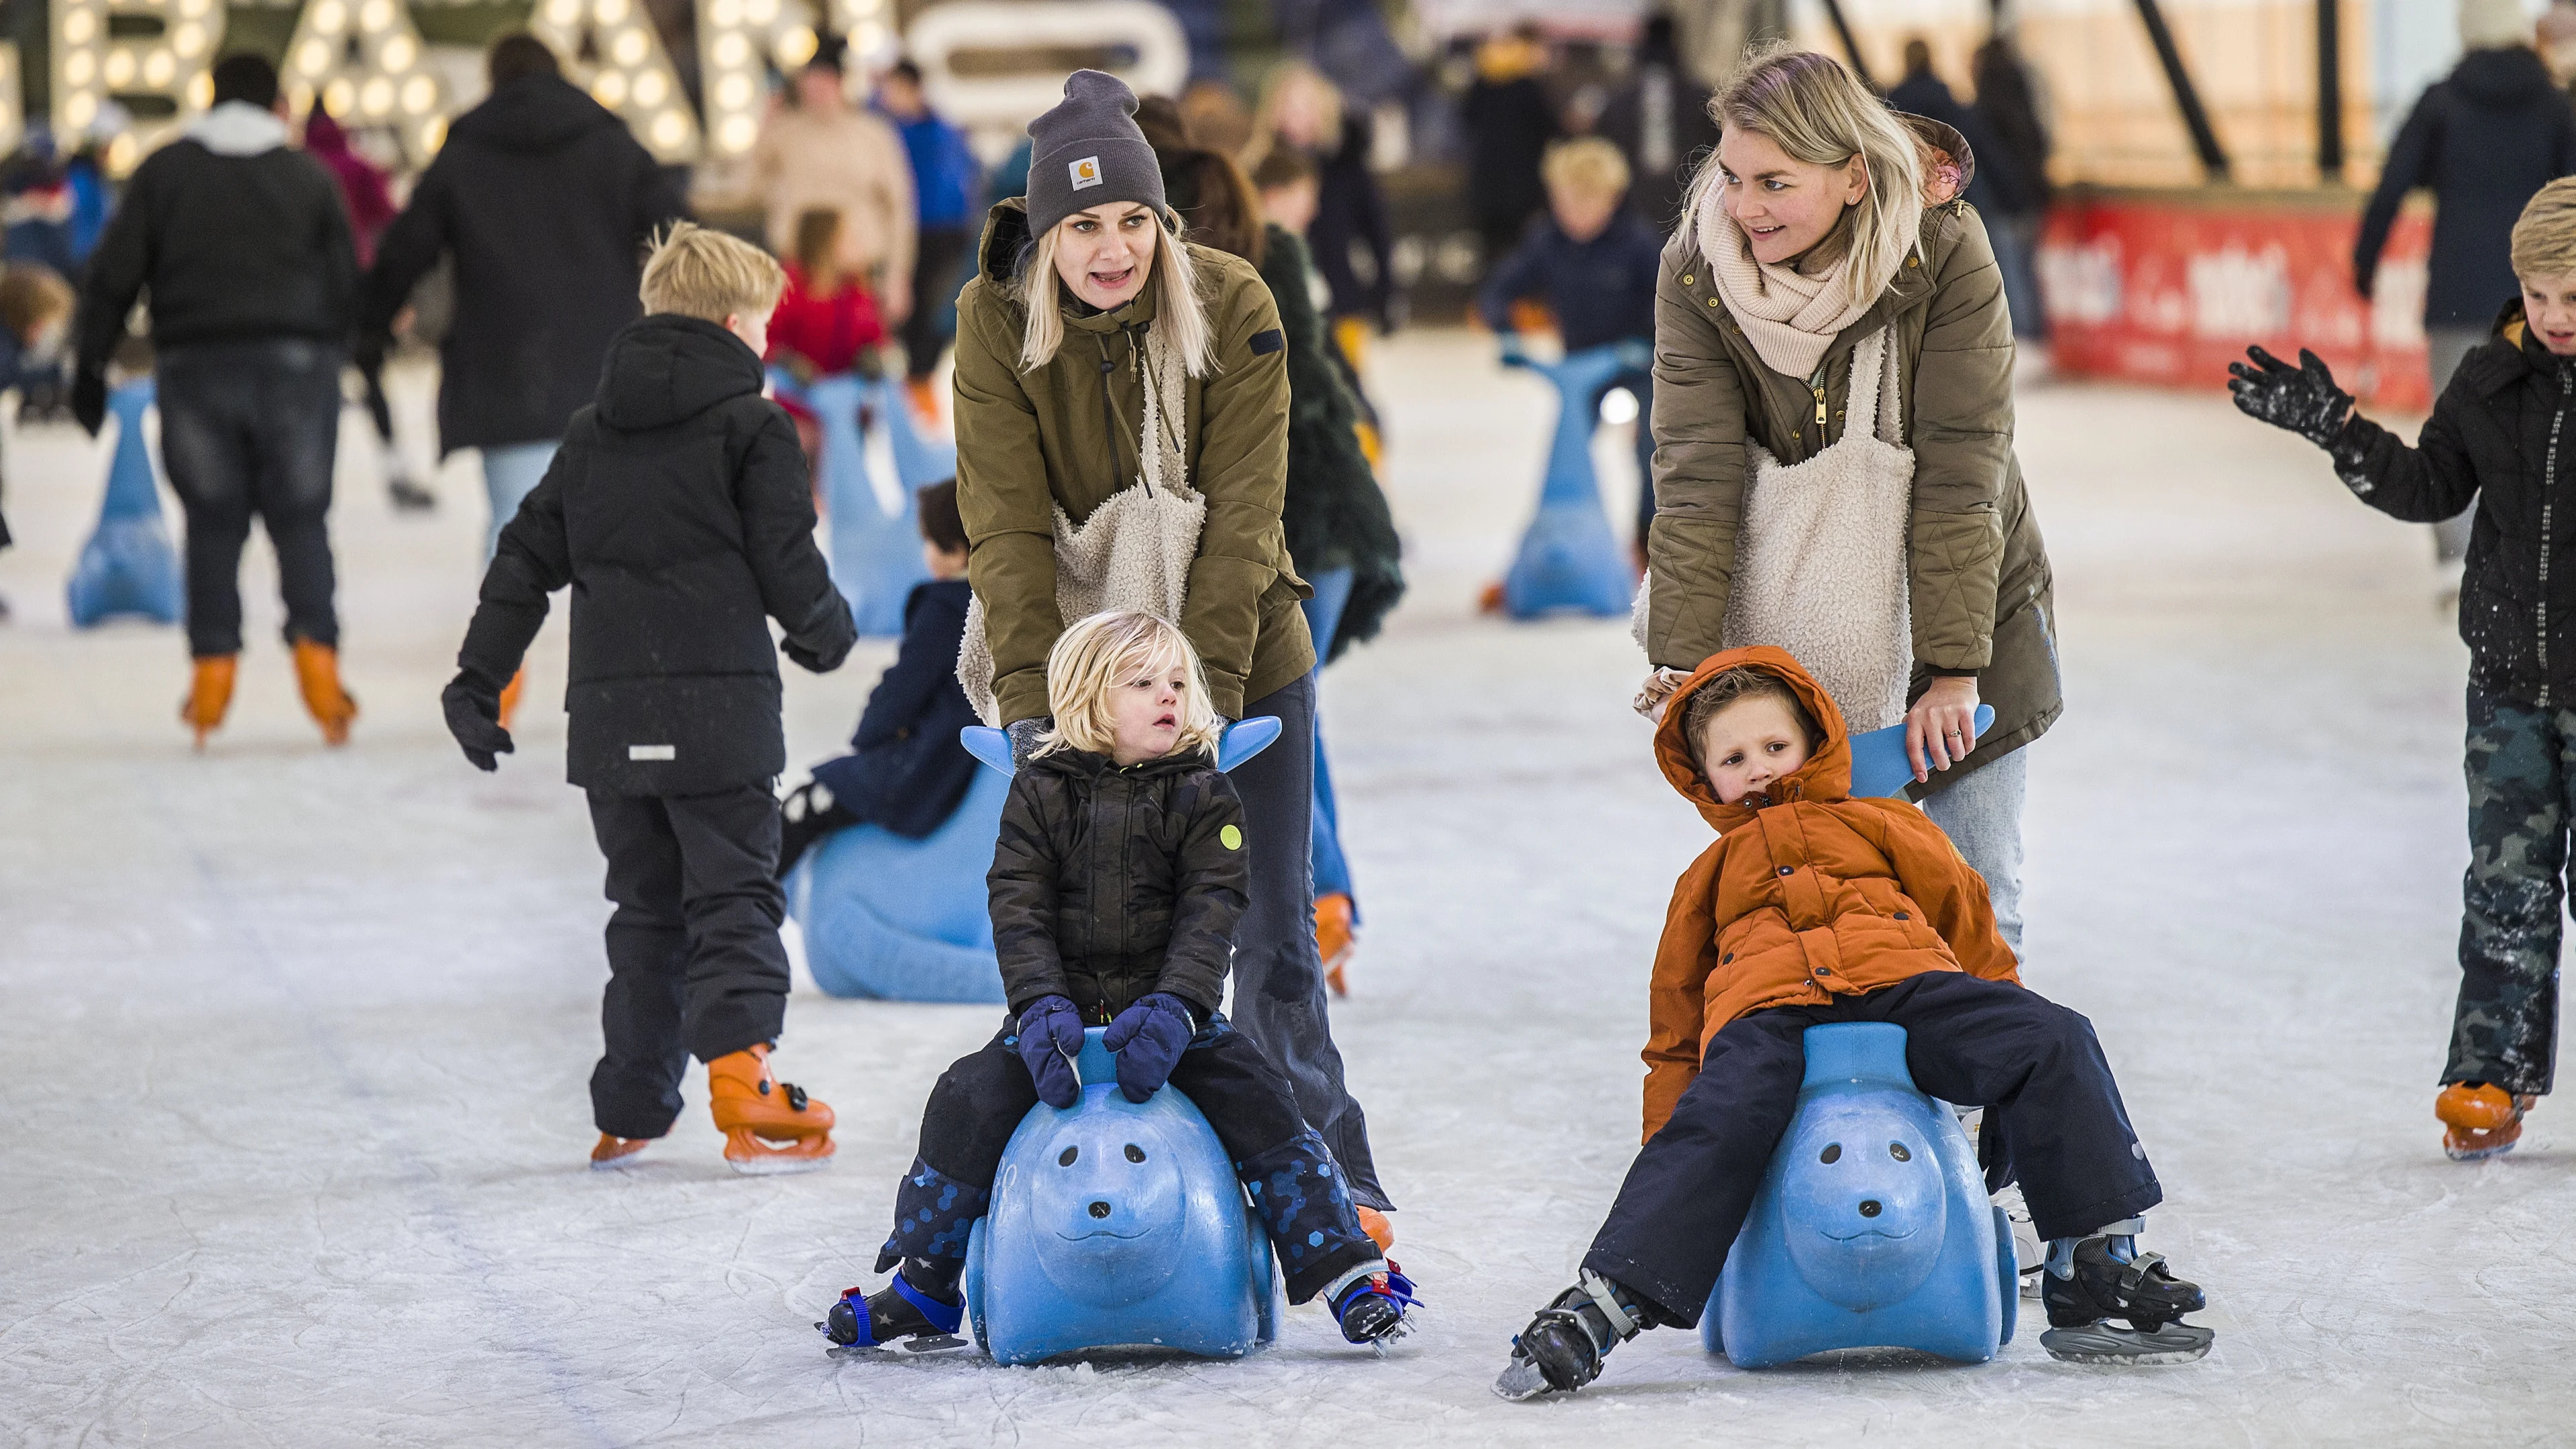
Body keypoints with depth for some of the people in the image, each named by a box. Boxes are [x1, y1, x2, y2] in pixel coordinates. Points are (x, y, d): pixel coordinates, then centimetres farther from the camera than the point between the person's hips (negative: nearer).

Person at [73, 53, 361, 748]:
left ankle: (213, 663, 1)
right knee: (300, 516, 5)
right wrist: (330, 361, 17)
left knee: (212, 521, 8)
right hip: (295, 363, 0)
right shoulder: (309, 176, 9)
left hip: (194, 369, 0)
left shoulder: (163, 171, 9)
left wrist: (90, 364, 9)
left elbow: (114, 274, 4)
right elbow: (348, 284, 6)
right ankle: (315, 650, -9)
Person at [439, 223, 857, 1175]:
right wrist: (827, 633, 14)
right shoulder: (751, 425, -4)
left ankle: (628, 1115, 15)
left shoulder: (592, 429, 14)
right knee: (734, 899, -2)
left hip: (609, 715, 5)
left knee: (645, 908, 15)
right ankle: (741, 1081, -18)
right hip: (717, 704, -5)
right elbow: (787, 564, -7)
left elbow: (528, 558, 13)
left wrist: (477, 681, 16)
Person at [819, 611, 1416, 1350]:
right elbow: (1018, 908, -5)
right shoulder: (1040, 792, 0)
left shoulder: (1204, 797, -1)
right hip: (1062, 1008, 1)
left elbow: (1210, 914, -10)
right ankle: (920, 1289, 3)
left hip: (1173, 1011, -1)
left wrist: (1173, 1009, -25)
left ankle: (1346, 1269, -11)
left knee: (1259, 1101, -21)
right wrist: (1041, 1006, -20)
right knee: (967, 1103, -15)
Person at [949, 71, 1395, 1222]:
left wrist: (1207, 688, -26)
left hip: (1241, 657, 0)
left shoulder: (1234, 308, -14)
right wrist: (1027, 698, -24)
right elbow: (1006, 527, -15)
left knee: (1273, 934, 3)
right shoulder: (996, 321, -11)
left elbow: (1240, 519, -18)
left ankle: (1327, 1178, 14)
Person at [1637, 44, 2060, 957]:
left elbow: (1960, 474, -22)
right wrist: (1680, 663, -26)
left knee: (1973, 897, 2)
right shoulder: (1696, 272, -14)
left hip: (1966, 603, -1)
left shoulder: (1947, 254, -21)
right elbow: (1696, 481, -18)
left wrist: (1953, 670, -25)